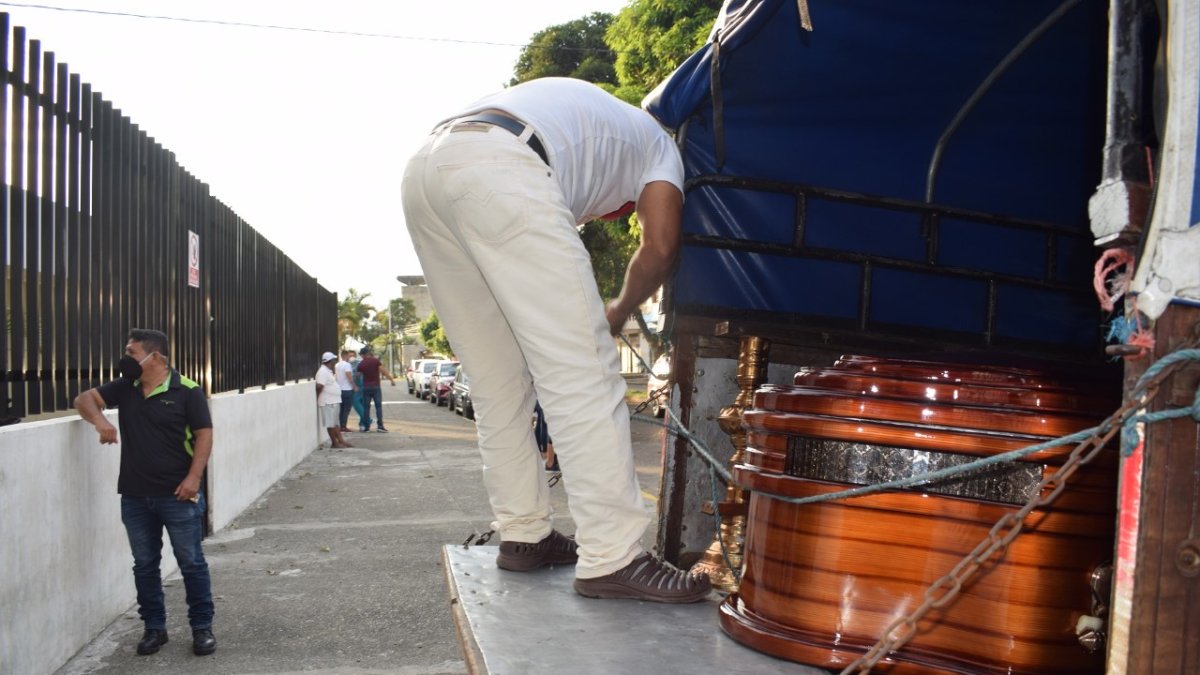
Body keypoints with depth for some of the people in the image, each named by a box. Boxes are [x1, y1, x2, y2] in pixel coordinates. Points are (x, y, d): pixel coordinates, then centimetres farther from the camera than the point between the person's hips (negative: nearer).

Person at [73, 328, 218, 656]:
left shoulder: (187, 392, -9)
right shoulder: (125, 388, 6)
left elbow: (204, 435, -10)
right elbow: (85, 399, 6)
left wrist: (193, 477, -18)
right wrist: (99, 419, -15)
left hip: (177, 495, -5)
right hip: (135, 496, 5)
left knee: (191, 562, 4)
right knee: (145, 565, 13)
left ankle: (202, 627, 16)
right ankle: (154, 627, 27)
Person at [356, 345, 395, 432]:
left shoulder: (361, 364, 0)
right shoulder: (376, 361, -4)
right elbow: (384, 371, -8)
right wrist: (392, 380, -3)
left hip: (366, 387, 2)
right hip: (376, 386, -2)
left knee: (366, 407, 8)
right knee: (378, 406, -1)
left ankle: (366, 426, 8)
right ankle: (380, 426, -10)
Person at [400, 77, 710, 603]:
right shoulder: (658, 144, 26)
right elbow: (660, 247, 12)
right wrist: (617, 314, 28)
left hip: (422, 170, 8)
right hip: (496, 170, -8)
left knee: (498, 380, 12)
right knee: (581, 370, -7)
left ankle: (523, 535, 16)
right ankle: (612, 558, -8)